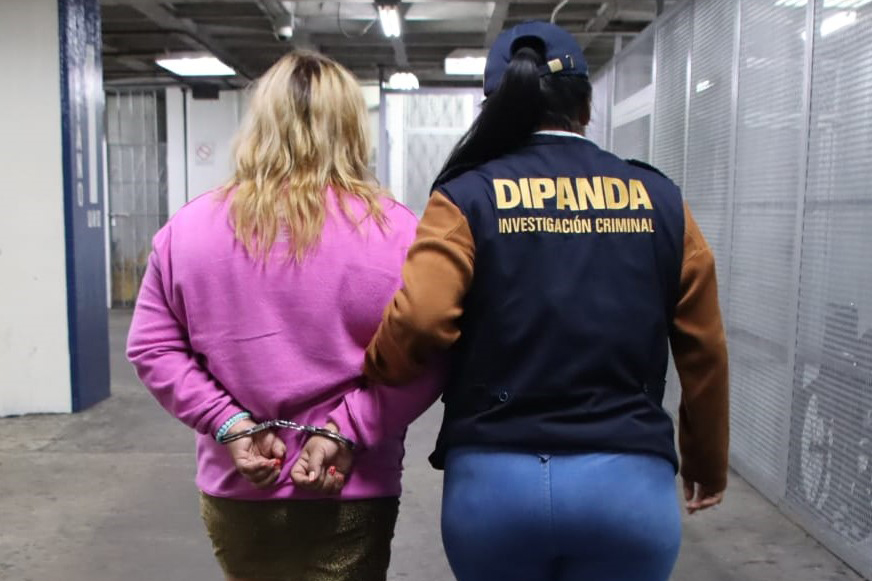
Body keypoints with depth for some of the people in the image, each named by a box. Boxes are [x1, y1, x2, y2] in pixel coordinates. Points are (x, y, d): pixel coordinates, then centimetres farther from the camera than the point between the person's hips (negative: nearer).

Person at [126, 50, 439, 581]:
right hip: (348, 497, -3)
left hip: (233, 491, 4)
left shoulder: (190, 227, -3)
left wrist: (228, 424, -5)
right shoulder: (392, 229, -12)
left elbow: (152, 348, -1)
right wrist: (345, 431, -14)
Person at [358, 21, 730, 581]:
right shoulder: (659, 199, 4)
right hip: (629, 481, 2)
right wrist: (709, 462, 21)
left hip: (493, 479, -1)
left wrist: (375, 374, 4)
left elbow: (419, 320, -18)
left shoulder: (468, 196, -3)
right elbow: (705, 351, 6)